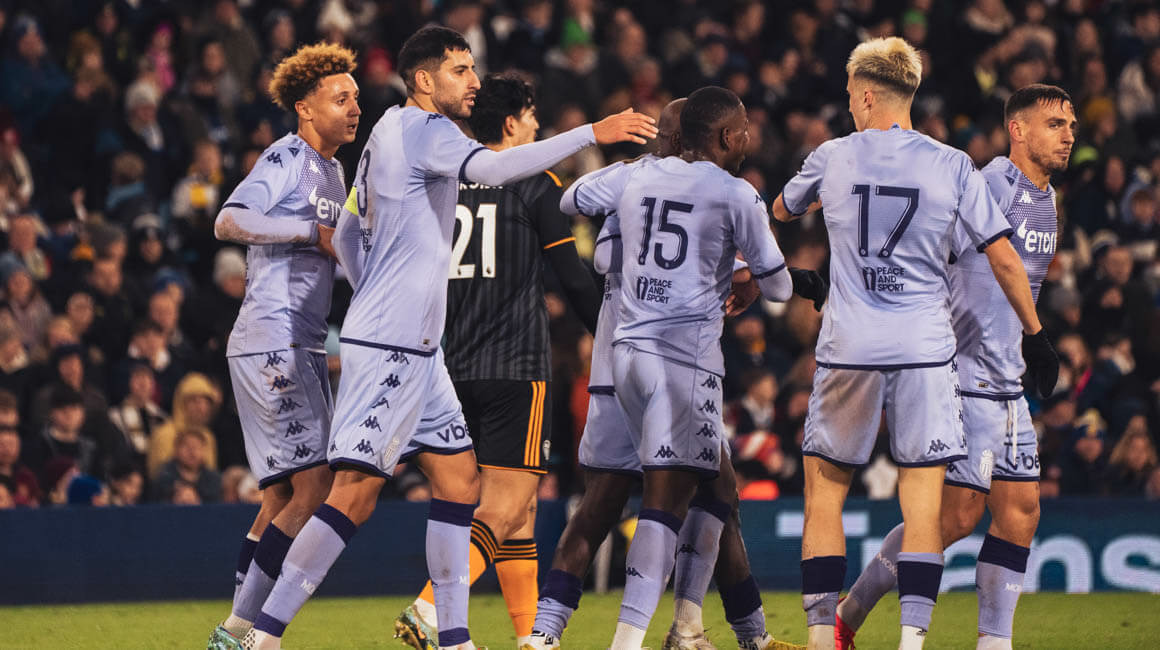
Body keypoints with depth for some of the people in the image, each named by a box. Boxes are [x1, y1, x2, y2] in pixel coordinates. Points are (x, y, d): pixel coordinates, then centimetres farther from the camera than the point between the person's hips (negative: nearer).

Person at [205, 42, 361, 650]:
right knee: (314, 483, -15)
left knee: (284, 493, 10)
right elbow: (229, 222, -21)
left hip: (302, 348, 10)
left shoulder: (334, 171, 21)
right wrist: (316, 232, -20)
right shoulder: (287, 156, -8)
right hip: (271, 342, -10)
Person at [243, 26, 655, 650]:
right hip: (388, 348, -10)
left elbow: (346, 235, 25)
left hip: (417, 350, 10)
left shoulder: (387, 132, 18)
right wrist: (592, 134, -29)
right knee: (356, 492, -12)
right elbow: (493, 168, -29)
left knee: (458, 477, 9)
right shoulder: (422, 129, -11)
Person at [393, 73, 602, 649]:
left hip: (455, 366, 6)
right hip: (517, 367, -6)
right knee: (504, 509, -8)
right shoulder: (535, 184, -4)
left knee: (518, 512, 13)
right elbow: (574, 277, -3)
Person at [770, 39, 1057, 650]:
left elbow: (782, 210, 25)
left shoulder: (832, 158, 3)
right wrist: (1035, 333, 13)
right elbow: (1004, 260, 2)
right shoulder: (951, 165, 1)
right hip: (925, 348, 0)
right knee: (922, 503, 1)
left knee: (824, 490, 11)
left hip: (848, 348, 0)